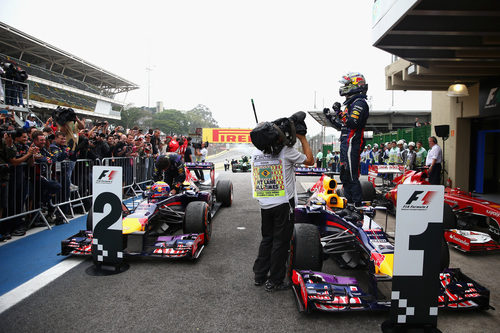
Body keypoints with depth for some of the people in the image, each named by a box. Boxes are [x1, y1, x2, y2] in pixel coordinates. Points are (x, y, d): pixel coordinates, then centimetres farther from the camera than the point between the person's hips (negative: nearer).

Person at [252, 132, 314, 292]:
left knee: (266, 239, 20)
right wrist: (302, 138, 6)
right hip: (283, 204, -5)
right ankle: (274, 282, 16)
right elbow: (310, 160, -1)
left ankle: (259, 275, 29)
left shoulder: (256, 153, 2)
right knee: (280, 242, 6)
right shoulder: (285, 150, -12)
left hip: (264, 204, 5)